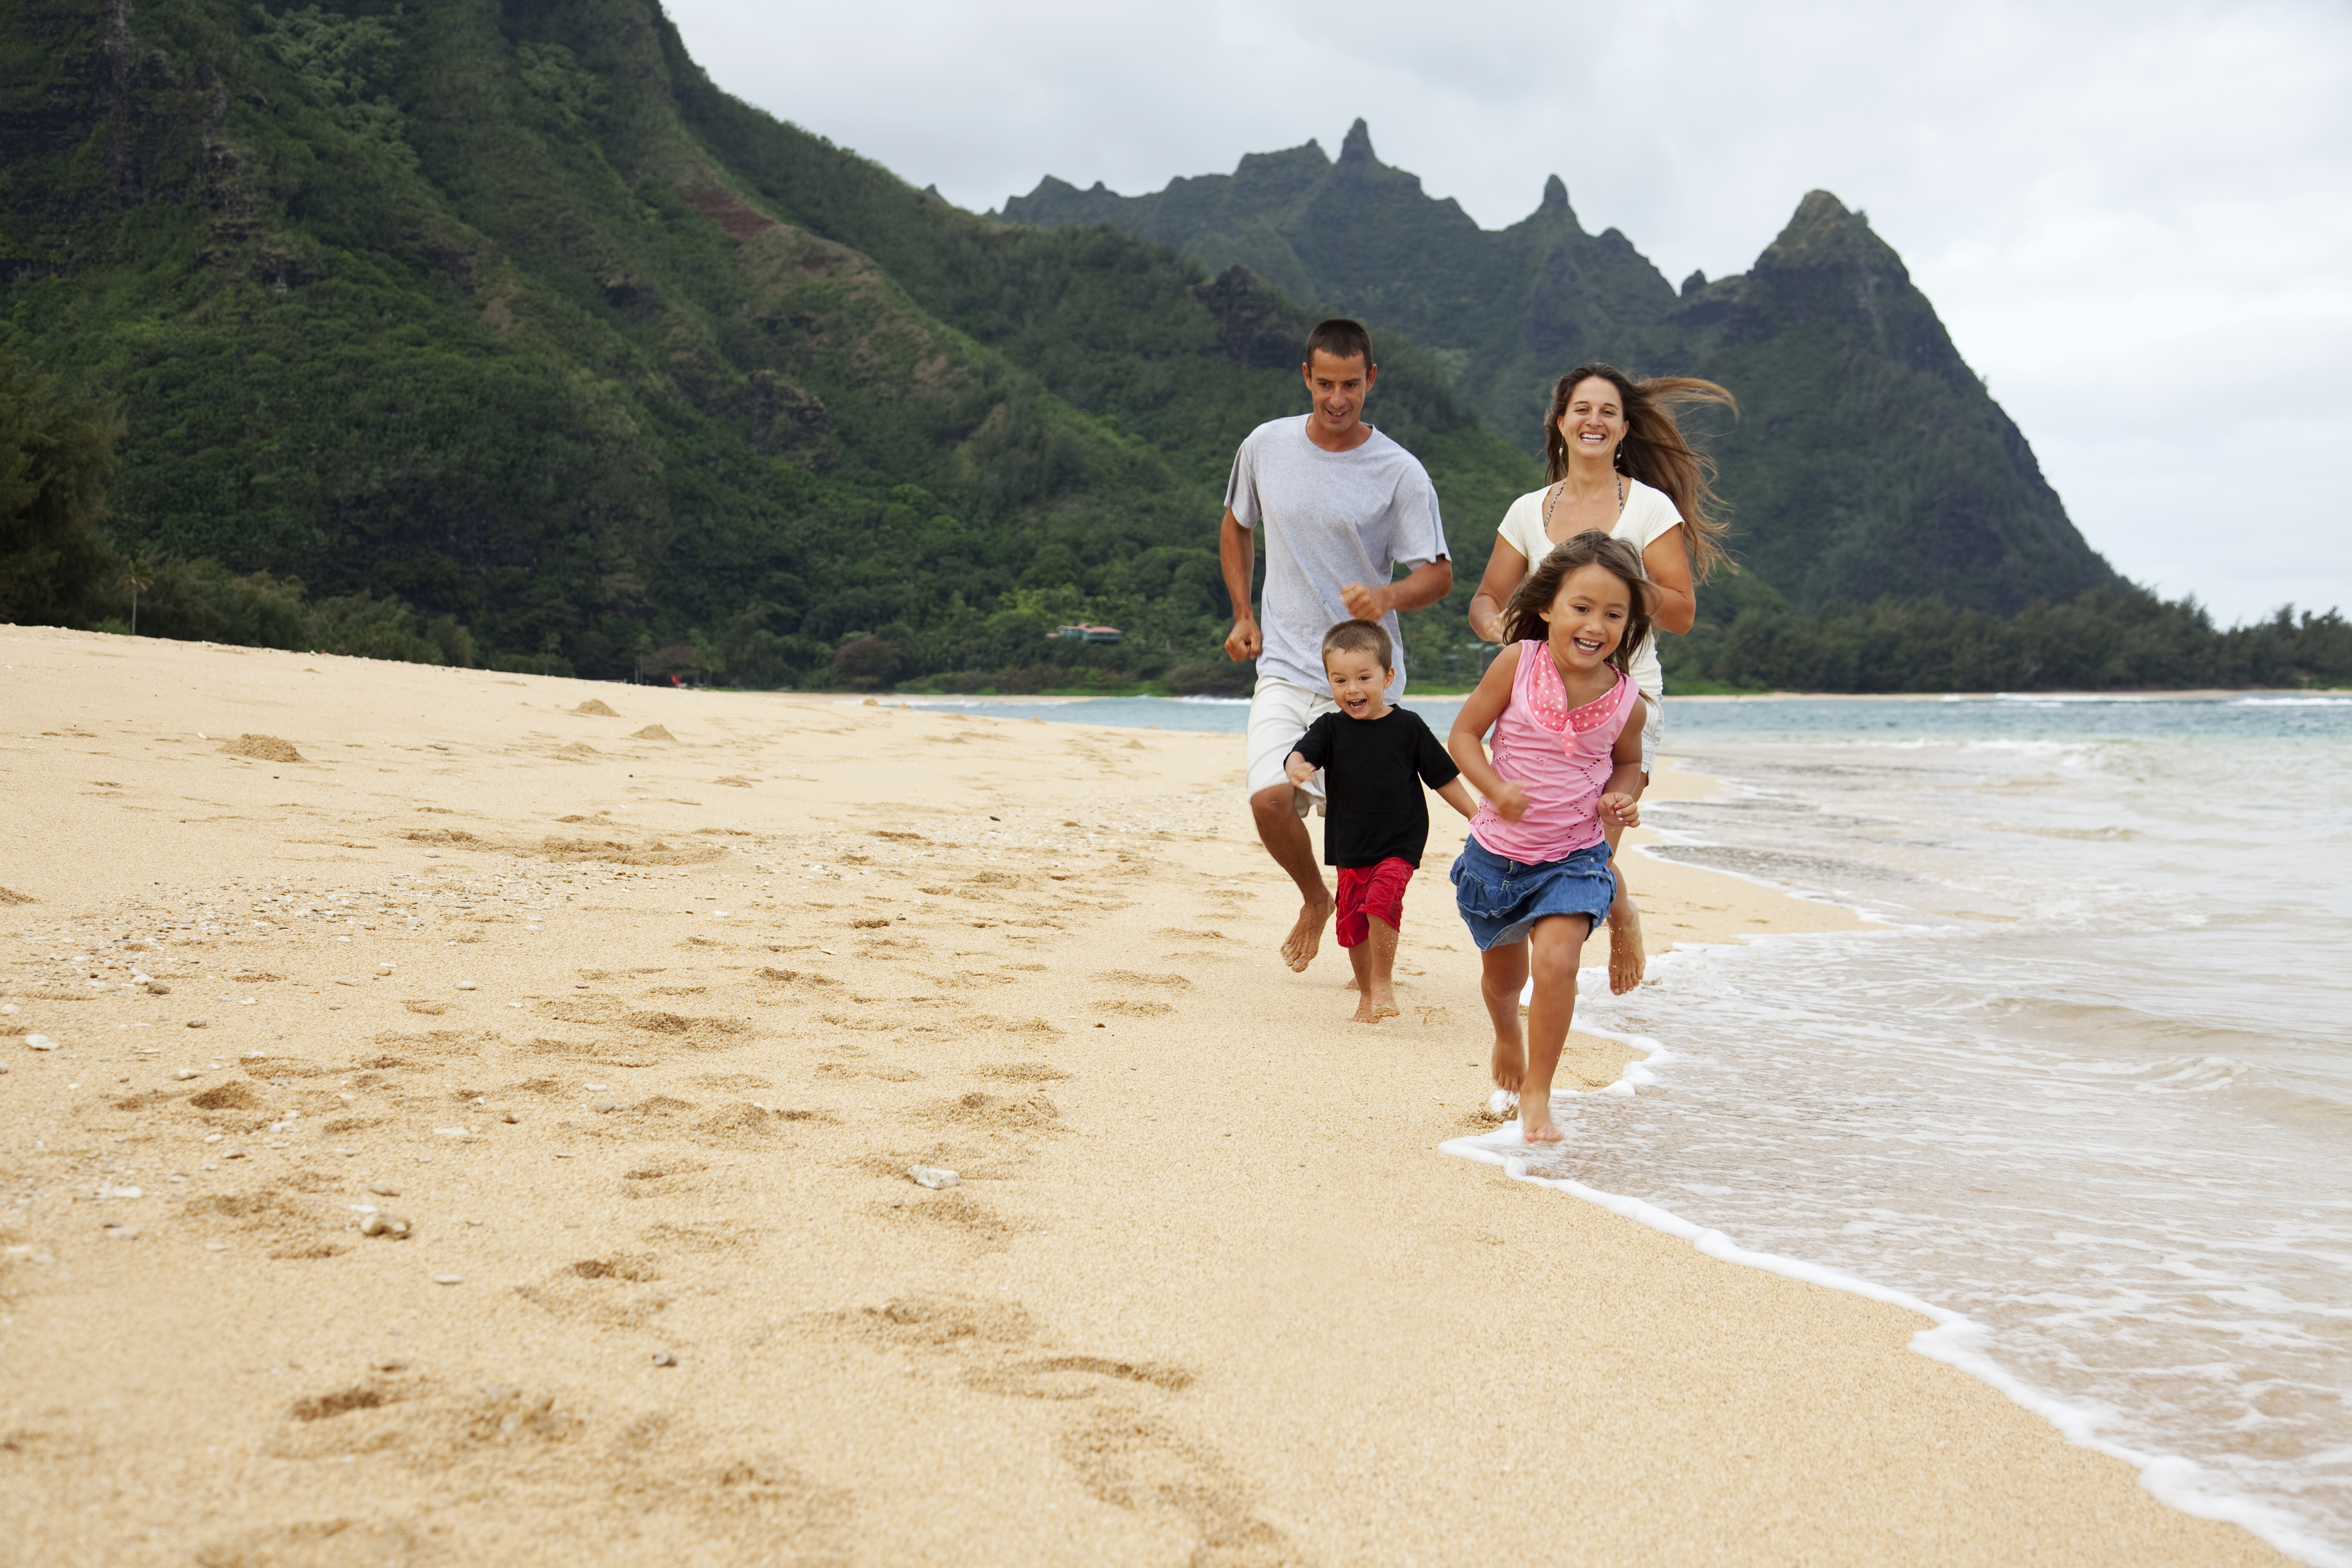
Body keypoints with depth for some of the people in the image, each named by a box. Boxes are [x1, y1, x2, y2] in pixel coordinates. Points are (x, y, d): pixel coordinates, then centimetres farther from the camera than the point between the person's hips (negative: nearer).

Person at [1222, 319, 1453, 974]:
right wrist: (1243, 615, 11)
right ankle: (1314, 899, 15)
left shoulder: (1401, 473, -7)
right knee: (1270, 799, -17)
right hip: (1285, 668, 2)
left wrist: (1387, 596, -27)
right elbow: (1236, 527, 21)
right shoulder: (1265, 447, 3)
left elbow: (1438, 574, -6)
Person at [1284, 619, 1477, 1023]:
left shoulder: (1408, 727, -4)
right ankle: (1366, 993, 31)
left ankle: (1384, 982, -7)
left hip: (1400, 844, -3)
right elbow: (1301, 754, -17)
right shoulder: (1330, 729, 0)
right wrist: (1297, 768, -41)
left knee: (1381, 899, -25)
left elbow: (1443, 777, 4)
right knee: (1352, 920, 8)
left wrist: (1477, 815, 4)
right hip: (1350, 847, 3)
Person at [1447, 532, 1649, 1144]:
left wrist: (1621, 799, -10)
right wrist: (1496, 790, -24)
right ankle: (1507, 1034, 55)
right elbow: (1464, 734, -8)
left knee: (1556, 962, -22)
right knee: (1503, 976, 19)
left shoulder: (1625, 700, -10)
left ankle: (1537, 1094, -4)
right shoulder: (1518, 664, -15)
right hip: (1498, 851, 1)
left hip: (1574, 858, -1)